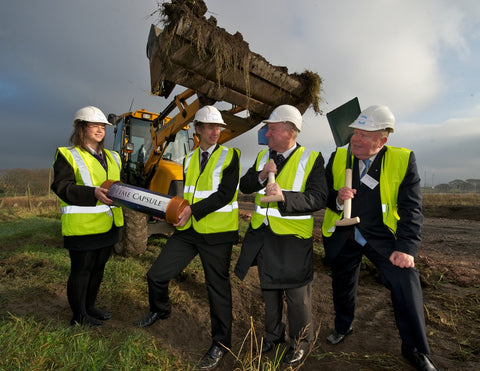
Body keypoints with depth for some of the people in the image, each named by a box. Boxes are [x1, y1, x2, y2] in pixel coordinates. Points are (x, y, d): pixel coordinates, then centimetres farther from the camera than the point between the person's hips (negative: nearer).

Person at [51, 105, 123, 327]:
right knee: (81, 271, 5)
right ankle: (79, 316, 22)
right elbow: (62, 187, -16)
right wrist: (93, 193, -29)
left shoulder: (111, 157, 15)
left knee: (98, 268, 17)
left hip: (108, 225, 7)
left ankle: (89, 307, 35)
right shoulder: (67, 155, -5)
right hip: (82, 227, -7)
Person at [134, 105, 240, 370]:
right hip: (187, 230, 6)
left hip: (216, 232, -5)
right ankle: (160, 310, 43)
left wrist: (193, 210, -21)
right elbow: (185, 193, 15)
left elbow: (225, 194, -15)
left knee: (218, 287, 5)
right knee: (156, 275, 10)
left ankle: (220, 344, 25)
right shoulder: (188, 159, 13)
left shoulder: (229, 155, -5)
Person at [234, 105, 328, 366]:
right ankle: (273, 334, 44)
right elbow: (244, 186, 4)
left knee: (296, 294, 10)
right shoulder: (262, 156, 7)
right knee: (269, 288, 21)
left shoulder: (311, 159, -11)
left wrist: (284, 196, -34)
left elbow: (318, 198, -20)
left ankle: (301, 341, 36)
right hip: (262, 234, 6)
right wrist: (261, 176, -15)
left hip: (292, 237, -5)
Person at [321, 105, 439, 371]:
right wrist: (337, 198, -23)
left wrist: (406, 247, -20)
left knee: (406, 279, -16)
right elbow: (323, 196, 1)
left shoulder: (403, 160, -9)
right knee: (342, 282, 14)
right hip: (342, 236, 2)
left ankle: (415, 349, 8)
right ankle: (343, 327, 43)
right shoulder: (338, 157, -4)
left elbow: (411, 207, -11)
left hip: (381, 234, -2)